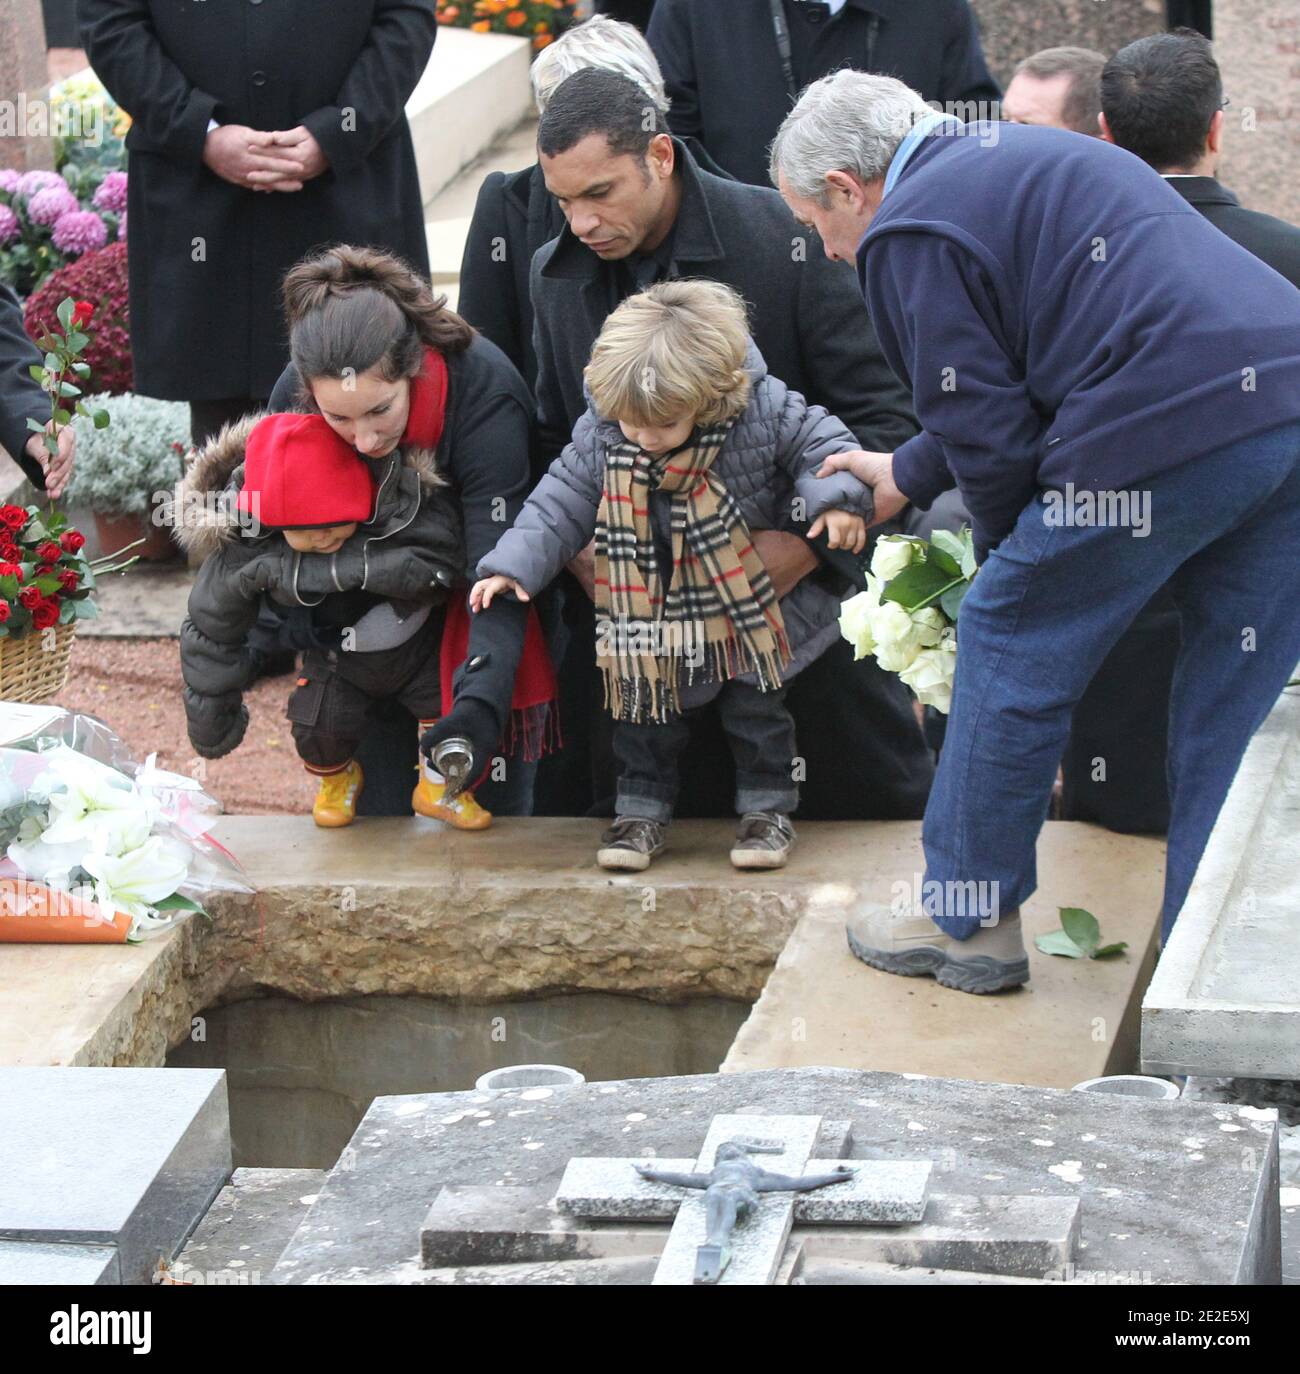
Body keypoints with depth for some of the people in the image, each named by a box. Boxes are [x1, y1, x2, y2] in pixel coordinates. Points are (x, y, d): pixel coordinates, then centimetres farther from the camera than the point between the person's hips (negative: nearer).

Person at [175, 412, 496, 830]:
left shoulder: (402, 495, -35)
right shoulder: (242, 547, -27)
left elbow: (436, 564, -48)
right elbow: (211, 630, -12)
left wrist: (330, 567, -47)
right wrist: (211, 720, -3)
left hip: (420, 648, -1)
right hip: (338, 656, 1)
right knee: (316, 725, -18)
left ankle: (438, 787, 10)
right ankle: (337, 779, 21)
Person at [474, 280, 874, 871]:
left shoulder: (764, 410, -24)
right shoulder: (600, 432, -15)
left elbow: (822, 442, -11)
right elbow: (561, 501, -7)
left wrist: (837, 500, -27)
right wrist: (514, 564, -14)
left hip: (748, 597, -2)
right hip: (651, 611, 2)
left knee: (755, 706, 5)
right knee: (644, 692, 7)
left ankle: (767, 805, 21)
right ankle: (642, 809, 20)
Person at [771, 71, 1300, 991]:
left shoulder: (910, 233, 0)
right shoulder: (1019, 157, 30)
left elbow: (986, 430, -2)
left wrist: (1011, 555, 16)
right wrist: (909, 476, 44)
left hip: (1169, 434, -9)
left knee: (1011, 648, 9)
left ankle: (969, 924, 20)